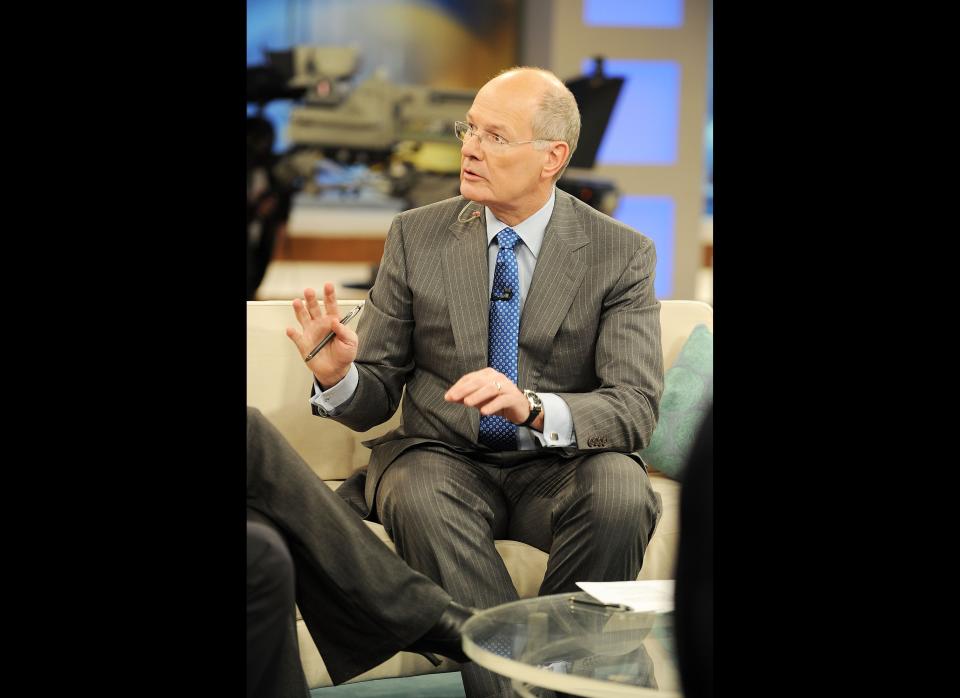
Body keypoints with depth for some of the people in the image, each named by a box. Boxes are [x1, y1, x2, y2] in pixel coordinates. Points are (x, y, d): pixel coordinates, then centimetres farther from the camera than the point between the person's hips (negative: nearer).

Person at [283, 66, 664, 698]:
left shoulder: (623, 255, -1)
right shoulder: (416, 236, 4)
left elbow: (636, 408, -11)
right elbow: (375, 396, 6)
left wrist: (532, 407, -31)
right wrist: (338, 376, -20)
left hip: (559, 467, -1)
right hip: (443, 457, 1)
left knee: (620, 496, -33)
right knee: (417, 498, -33)